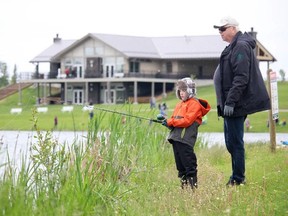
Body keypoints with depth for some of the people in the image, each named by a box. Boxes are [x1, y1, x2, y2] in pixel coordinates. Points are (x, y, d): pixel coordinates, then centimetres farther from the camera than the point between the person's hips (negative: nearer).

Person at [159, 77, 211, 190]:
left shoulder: (194, 104, -6)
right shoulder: (179, 105, 22)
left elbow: (187, 121, -16)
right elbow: (174, 120, 25)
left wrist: (170, 122, -14)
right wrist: (167, 121, 1)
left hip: (185, 139, -9)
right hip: (176, 138, 9)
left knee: (189, 163, -10)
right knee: (180, 164, 9)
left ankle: (193, 184, -9)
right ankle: (183, 184, 14)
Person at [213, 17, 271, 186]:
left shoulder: (241, 47, -14)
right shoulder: (234, 46, 18)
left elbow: (241, 78, -21)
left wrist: (230, 102, -24)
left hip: (236, 104, -11)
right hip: (232, 104, 11)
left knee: (235, 142, -7)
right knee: (232, 142, 14)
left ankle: (238, 179, -2)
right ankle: (237, 177, 20)